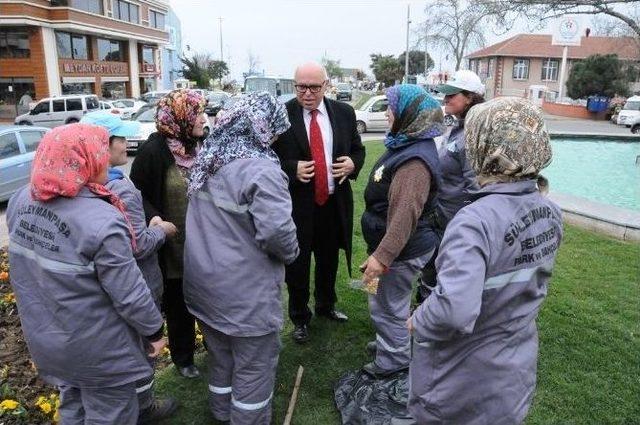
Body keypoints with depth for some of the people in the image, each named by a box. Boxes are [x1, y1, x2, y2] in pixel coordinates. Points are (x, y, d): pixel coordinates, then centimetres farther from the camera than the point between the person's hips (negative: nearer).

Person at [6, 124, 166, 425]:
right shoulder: (101, 222, -31)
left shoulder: (21, 200, -8)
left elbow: (25, 267, 8)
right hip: (97, 350, -7)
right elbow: (130, 295, -23)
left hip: (44, 337, 7)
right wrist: (154, 330, -9)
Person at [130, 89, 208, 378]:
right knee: (179, 305, 15)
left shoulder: (200, 146, 0)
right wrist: (153, 219, -25)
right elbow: (138, 194, -9)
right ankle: (183, 358, 36)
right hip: (174, 246, -4)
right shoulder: (154, 151, -15)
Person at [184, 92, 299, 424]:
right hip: (245, 291, -8)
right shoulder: (259, 169, -23)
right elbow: (276, 229, -28)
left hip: (204, 283, 9)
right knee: (254, 366, 12)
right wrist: (291, 254, -9)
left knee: (220, 356, 26)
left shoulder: (207, 159, 5)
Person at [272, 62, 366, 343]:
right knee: (297, 265, 10)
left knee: (329, 260, 22)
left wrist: (352, 163, -10)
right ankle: (299, 318, 32)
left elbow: (358, 149, 12)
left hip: (334, 202, 4)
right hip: (297, 204, -3)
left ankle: (326, 305, 47)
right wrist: (293, 169, -23)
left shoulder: (344, 113, 2)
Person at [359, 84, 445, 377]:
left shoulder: (414, 161, -27)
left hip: (403, 251, -10)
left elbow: (405, 215, -33)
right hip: (402, 247, 10)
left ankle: (394, 360, 27)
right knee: (390, 302, 26)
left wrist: (382, 256, -34)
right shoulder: (406, 145, 6)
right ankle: (392, 342, 45)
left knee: (387, 306, 7)